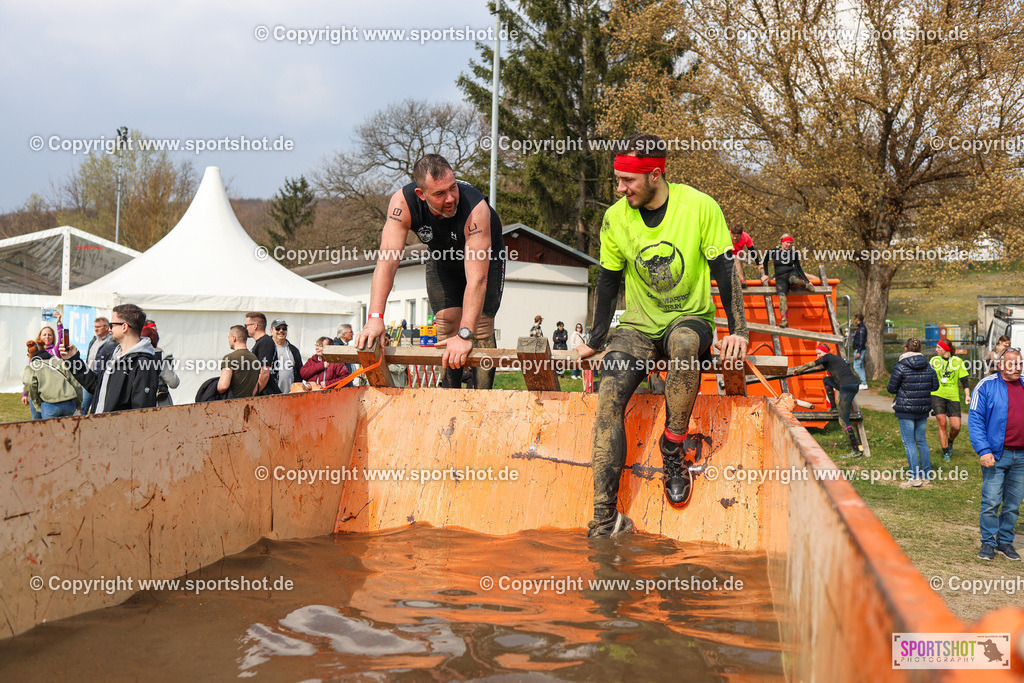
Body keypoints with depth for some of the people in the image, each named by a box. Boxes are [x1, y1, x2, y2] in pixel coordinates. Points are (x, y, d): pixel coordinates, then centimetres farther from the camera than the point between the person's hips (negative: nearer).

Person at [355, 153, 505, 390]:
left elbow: (477, 278, -46)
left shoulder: (476, 208, -43)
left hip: (485, 257, -3)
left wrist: (465, 334, -53)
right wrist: (375, 317, -50)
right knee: (447, 324, -6)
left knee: (480, 328, -12)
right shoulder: (403, 202, -35)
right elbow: (388, 260, -40)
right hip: (442, 259, 3)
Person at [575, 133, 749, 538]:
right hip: (639, 325, 3)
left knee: (684, 342, -41)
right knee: (609, 397, -23)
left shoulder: (699, 207, -10)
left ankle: (674, 445, -19)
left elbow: (724, 269, -6)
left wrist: (737, 330, -14)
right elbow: (609, 281, 9)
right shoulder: (615, 218, -2)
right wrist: (596, 341, 7)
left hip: (691, 317, -2)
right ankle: (605, 516, -25)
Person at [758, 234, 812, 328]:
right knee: (782, 296, -29)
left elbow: (798, 268, 12)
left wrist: (807, 281, 7)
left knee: (794, 280, -40)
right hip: (780, 278, 0)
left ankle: (806, 286, -6)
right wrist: (765, 274, 17)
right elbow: (765, 262, 22)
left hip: (791, 273, 0)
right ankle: (784, 320, -44)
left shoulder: (794, 253, 9)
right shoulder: (773, 252, 5)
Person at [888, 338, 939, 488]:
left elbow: (892, 388, -9)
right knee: (921, 440, 14)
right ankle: (926, 475, 17)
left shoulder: (901, 366, -12)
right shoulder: (928, 366, 4)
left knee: (908, 442, -2)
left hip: (906, 409, -5)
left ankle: (915, 476, -6)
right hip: (923, 408, 5)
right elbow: (935, 386, 12)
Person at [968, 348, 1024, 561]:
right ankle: (988, 542, 7)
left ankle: (1005, 541, 21)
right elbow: (975, 421, -6)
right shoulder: (987, 386, -3)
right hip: (996, 455, -4)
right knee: (991, 502, -5)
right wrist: (984, 450, -15)